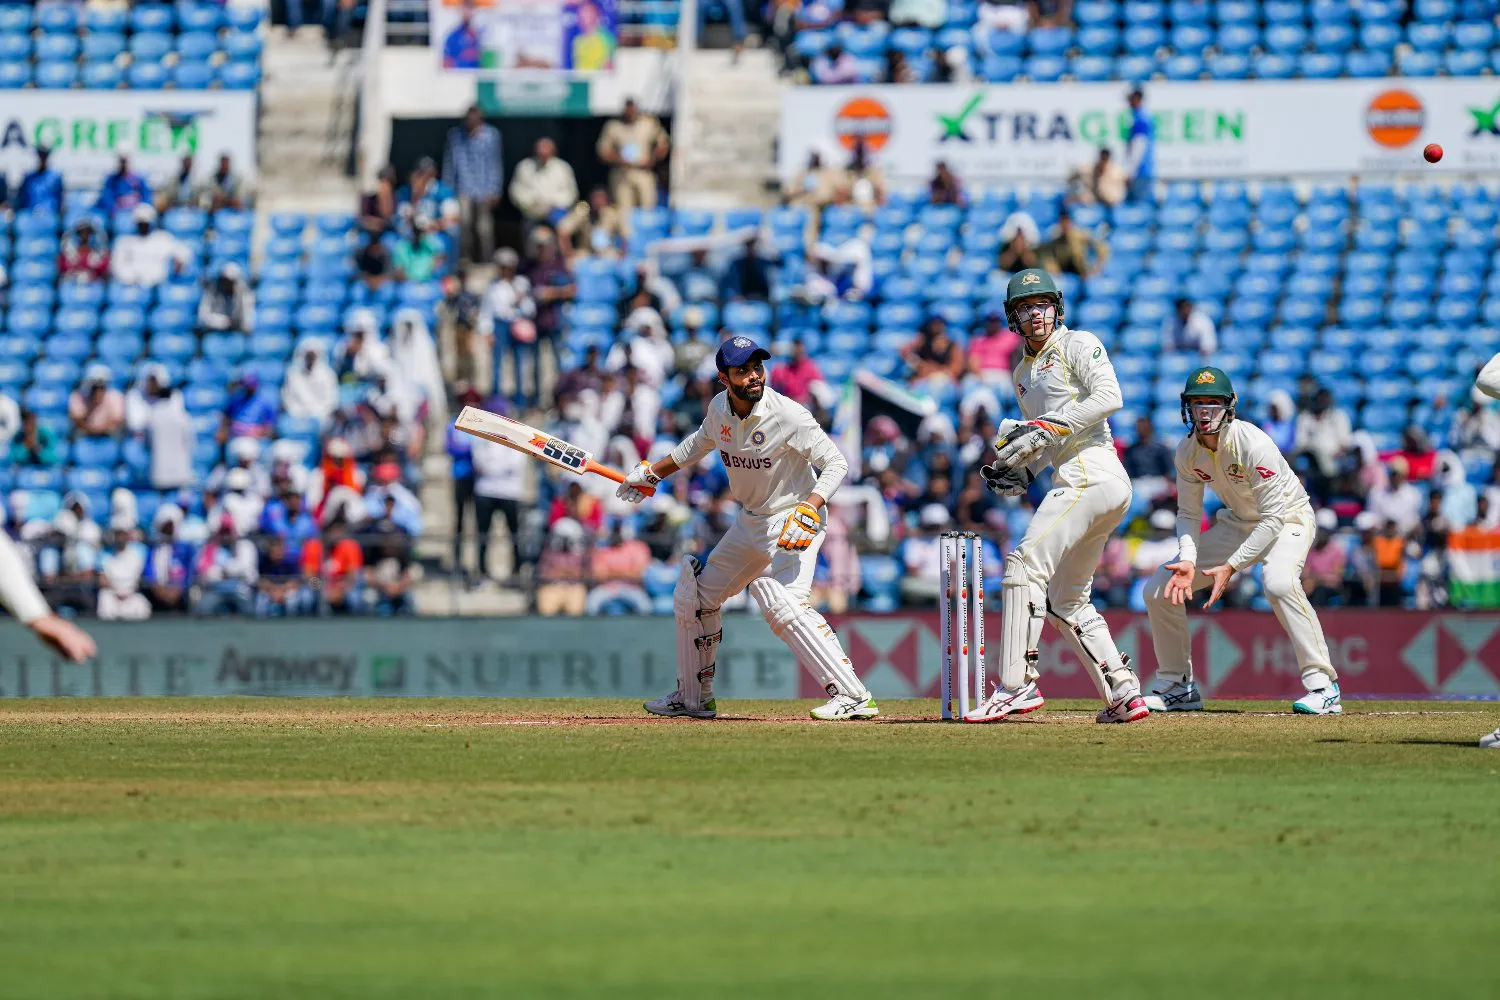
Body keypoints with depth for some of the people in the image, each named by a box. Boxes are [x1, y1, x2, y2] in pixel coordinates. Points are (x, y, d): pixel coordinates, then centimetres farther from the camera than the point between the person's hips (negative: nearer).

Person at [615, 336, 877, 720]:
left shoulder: (787, 415, -23)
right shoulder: (720, 409, -3)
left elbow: (836, 464, -21)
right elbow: (702, 441, 21)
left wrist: (810, 508, -35)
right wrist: (652, 472, 23)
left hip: (793, 524, -8)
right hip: (749, 522, 8)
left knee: (782, 603, -30)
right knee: (694, 597, 15)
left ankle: (853, 696, -32)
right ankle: (693, 698, 33)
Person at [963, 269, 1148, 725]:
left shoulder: (1078, 345, 0)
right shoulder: (1024, 372, 25)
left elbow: (1109, 397, -15)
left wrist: (1048, 427, -19)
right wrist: (1022, 472, 11)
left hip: (1092, 473, -10)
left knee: (1026, 564, -18)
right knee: (1066, 602, 11)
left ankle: (1018, 685, -22)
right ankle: (1123, 694, 8)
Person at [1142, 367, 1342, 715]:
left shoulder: (1254, 445, -30)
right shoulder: (1188, 452, -11)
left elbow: (1273, 519, -29)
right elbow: (1188, 513, -2)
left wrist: (1231, 566, -33)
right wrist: (1188, 560, -21)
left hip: (1289, 519, -7)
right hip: (1239, 523, 7)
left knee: (1278, 580, -39)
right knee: (1159, 589, -1)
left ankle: (1322, 685, -33)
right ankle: (1177, 686, 17)